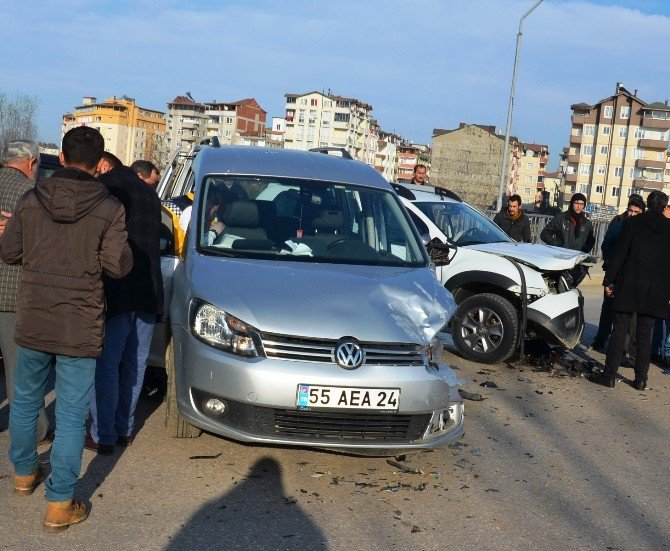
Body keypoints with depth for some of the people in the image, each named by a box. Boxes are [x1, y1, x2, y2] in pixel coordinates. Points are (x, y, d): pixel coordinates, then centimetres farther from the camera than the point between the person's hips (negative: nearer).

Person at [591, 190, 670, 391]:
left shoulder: (632, 223, -3)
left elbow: (619, 254, -6)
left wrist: (608, 280, -2)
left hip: (629, 286, -2)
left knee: (620, 330, 2)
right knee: (644, 335, 8)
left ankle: (609, 374, 1)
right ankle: (640, 379, 11)